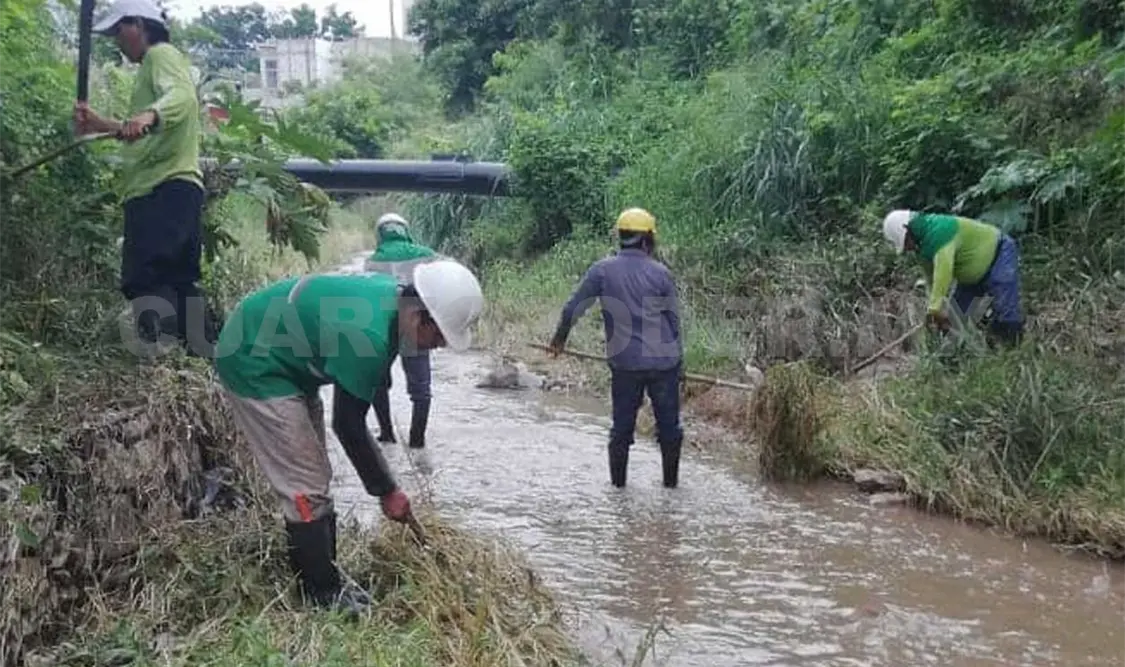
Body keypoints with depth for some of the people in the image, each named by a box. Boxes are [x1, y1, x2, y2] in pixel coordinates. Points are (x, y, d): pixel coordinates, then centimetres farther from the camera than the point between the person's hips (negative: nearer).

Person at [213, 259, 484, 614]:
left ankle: (317, 580, 23)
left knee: (313, 479, 13)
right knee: (304, 486, -7)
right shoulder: (369, 335, -33)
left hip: (283, 361, 10)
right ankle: (324, 597, 4)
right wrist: (387, 491, -12)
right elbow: (348, 425, -22)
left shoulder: (391, 293, -7)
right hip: (252, 364, -10)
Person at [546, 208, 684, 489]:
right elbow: (674, 320, 1)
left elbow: (573, 307, 0)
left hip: (625, 363, 0)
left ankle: (617, 479, 21)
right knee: (668, 423, 14)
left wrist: (559, 338, 16)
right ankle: (671, 479, 23)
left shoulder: (602, 270, -4)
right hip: (664, 361, 0)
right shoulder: (661, 273, -4)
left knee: (622, 423, 14)